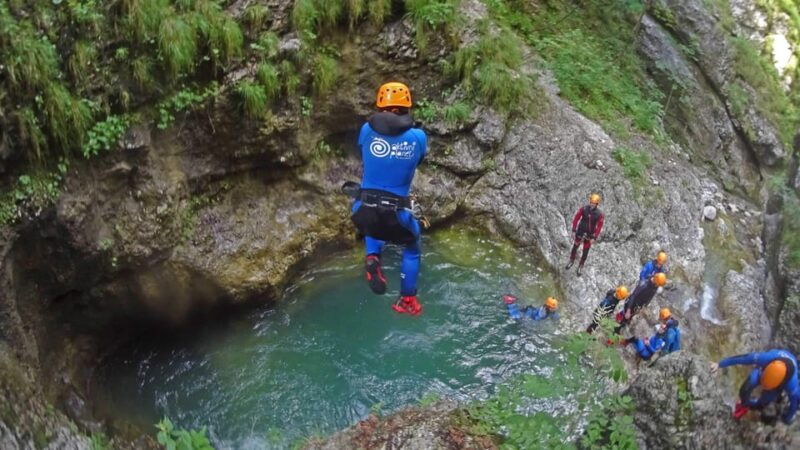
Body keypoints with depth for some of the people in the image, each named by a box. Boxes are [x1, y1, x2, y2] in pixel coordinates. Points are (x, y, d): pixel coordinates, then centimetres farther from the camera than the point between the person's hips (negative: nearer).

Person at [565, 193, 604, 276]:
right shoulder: (583, 209, -17)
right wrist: (573, 231, -9)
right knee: (575, 247, 16)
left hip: (589, 235, -1)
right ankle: (571, 261, 42)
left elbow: (599, 227, -11)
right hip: (580, 232, 1)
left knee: (585, 252, 8)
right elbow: (576, 219, -9)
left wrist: (594, 238, -13)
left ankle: (580, 266, 30)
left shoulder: (599, 214, -18)